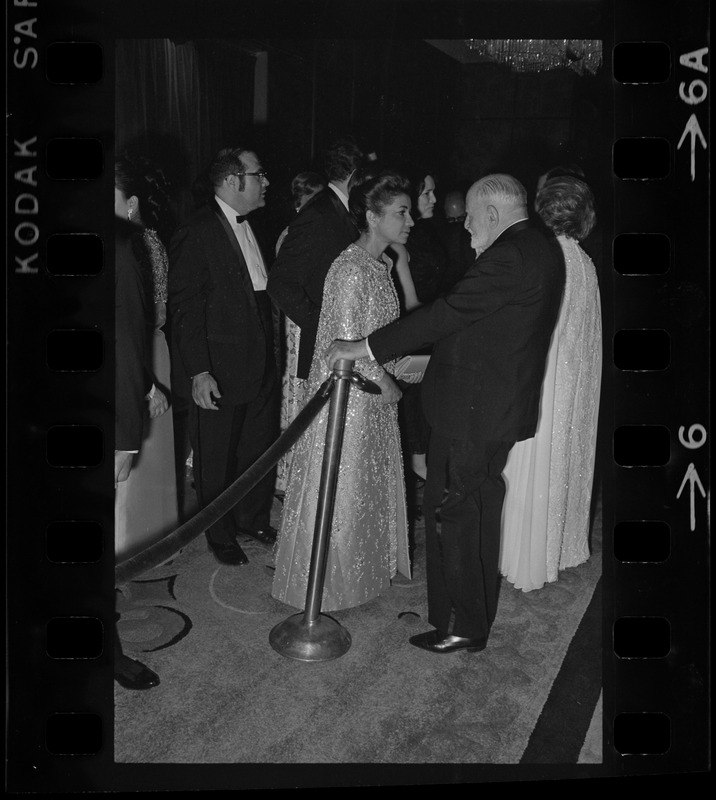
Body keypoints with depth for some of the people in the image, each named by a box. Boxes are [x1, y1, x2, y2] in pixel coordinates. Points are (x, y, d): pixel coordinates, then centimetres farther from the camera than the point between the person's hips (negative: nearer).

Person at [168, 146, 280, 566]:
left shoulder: (250, 228, 11)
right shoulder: (196, 233, -14)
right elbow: (184, 308, -15)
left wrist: (272, 353, 11)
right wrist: (199, 372, -20)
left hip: (262, 365, 7)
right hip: (221, 370, -7)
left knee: (262, 448, 18)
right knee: (217, 459, 9)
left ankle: (254, 520, 39)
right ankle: (221, 535, 27)